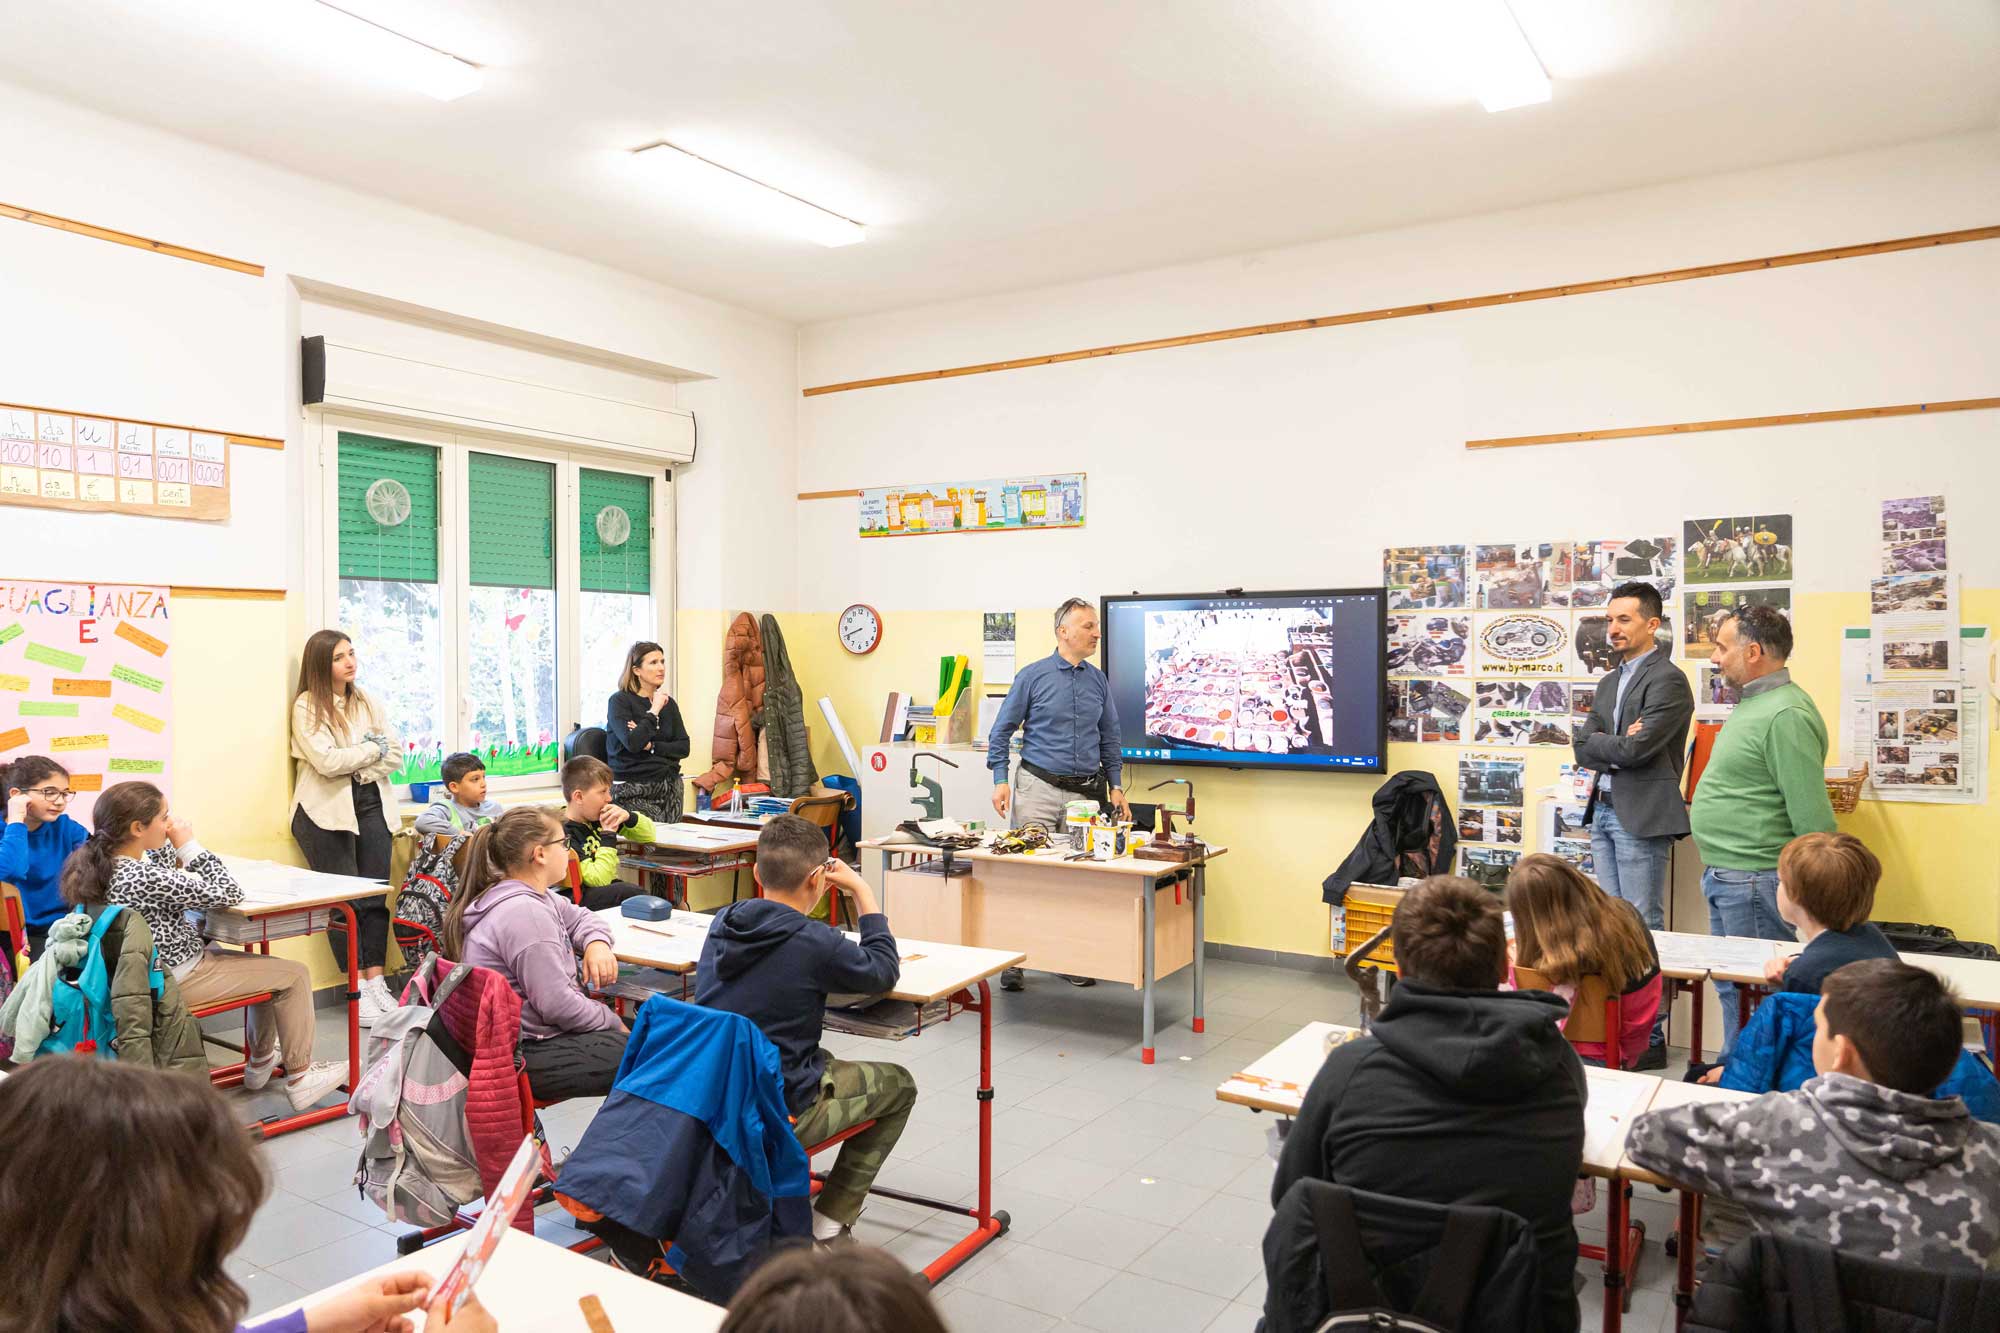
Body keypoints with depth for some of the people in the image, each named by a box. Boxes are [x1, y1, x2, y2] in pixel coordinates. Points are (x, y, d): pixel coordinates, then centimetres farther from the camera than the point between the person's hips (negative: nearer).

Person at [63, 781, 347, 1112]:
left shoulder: (100, 864, -3)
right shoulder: (144, 879, -31)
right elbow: (228, 894, -24)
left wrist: (169, 847, -1)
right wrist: (189, 845, -17)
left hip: (150, 971, 10)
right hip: (178, 979, -10)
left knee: (264, 965, 26)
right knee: (294, 974, 1)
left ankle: (260, 1062, 39)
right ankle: (300, 1079, 9)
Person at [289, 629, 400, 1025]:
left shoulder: (365, 703, 14)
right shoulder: (307, 707, -3)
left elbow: (395, 756, 9)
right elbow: (327, 761, -15)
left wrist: (356, 766, -8)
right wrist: (372, 748, -3)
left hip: (370, 805, 5)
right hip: (327, 811, -5)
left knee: (375, 897, 1)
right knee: (346, 900, -2)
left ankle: (376, 982, 7)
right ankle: (359, 990, 4)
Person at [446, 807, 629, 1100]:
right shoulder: (525, 913, -24)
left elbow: (578, 918, 23)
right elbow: (557, 1006, -25)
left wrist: (597, 944, 0)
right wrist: (614, 1024, -10)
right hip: (525, 1055, -11)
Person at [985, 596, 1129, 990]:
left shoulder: (1099, 681, 9)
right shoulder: (1033, 676, -2)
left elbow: (1109, 739, 15)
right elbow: (1003, 731, 0)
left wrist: (1116, 786, 8)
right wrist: (1000, 780, -8)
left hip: (1085, 790, 4)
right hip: (1039, 786, -3)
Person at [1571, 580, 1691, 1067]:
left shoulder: (1667, 681, -10)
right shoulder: (1609, 683, 17)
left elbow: (1635, 749, -19)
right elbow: (1583, 748, 9)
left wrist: (1603, 744, -1)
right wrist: (1620, 743, -8)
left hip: (1642, 816, -8)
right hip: (1604, 811, 8)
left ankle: (1651, 1036, 4)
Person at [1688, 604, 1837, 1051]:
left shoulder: (1786, 715, -18)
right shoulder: (1755, 705, 14)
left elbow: (1811, 813, -21)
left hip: (1754, 879, -10)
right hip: (1724, 876, 10)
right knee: (1731, 987, 19)